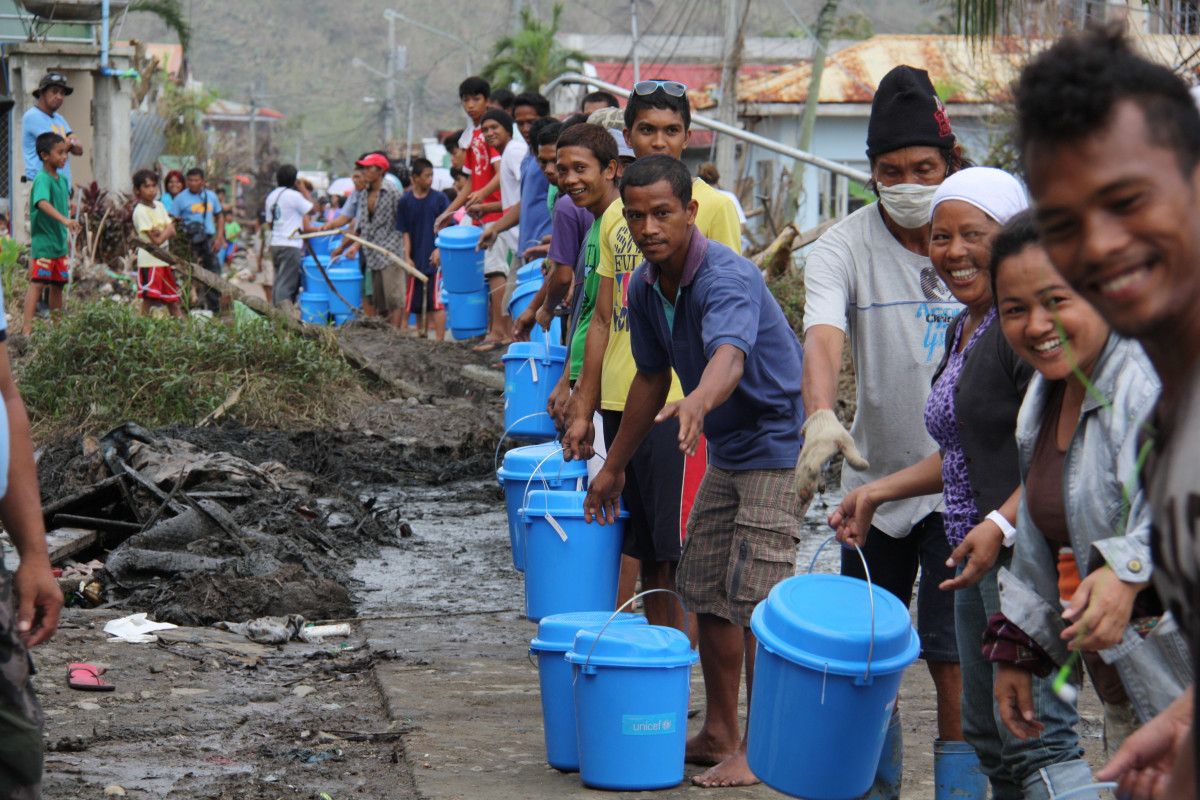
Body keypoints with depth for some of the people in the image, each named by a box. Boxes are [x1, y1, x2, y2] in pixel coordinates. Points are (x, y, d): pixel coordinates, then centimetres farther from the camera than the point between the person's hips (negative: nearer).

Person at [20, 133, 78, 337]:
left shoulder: (62, 179, 11)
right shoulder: (42, 179, -16)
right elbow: (43, 203, -34)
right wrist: (65, 220, -46)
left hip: (59, 242, 8)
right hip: (43, 242, -8)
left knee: (58, 284, 12)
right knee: (37, 283, -12)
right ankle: (27, 327, -14)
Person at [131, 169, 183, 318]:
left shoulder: (159, 206, 12)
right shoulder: (140, 211, -11)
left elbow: (172, 231, 4)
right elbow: (156, 240, -16)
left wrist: (160, 232, -15)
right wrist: (166, 231, 0)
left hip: (165, 259, 8)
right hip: (149, 260, -8)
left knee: (174, 301, 9)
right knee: (148, 300, -10)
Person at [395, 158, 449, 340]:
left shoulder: (440, 199, 0)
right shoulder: (405, 201, 4)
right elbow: (404, 232, 6)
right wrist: (407, 256, -3)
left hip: (435, 258, -3)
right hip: (416, 261, 3)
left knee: (436, 302, -8)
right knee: (417, 304, 9)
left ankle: (440, 341, -6)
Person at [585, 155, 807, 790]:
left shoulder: (728, 278, -27)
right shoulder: (644, 289, 0)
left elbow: (729, 358, -47)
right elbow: (651, 378, 13)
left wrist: (698, 402, -69)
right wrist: (612, 468, 18)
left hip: (777, 445, -9)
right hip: (726, 451, 9)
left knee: (754, 599, -11)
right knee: (705, 590, 12)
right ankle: (719, 729, 24)